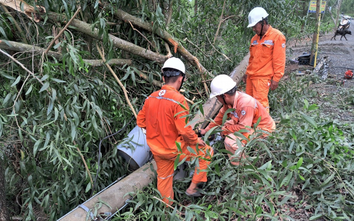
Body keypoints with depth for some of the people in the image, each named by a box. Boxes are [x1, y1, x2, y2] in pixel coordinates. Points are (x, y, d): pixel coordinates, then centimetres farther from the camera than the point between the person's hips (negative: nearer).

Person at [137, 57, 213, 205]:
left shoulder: (151, 98, -3)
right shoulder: (178, 100, -23)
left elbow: (140, 121, 7)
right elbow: (184, 130, -24)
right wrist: (196, 140, -5)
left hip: (156, 149, 7)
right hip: (174, 149, -6)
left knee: (164, 178, 24)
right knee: (207, 152, 13)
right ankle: (192, 188, 20)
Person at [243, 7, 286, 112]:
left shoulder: (277, 36, -7)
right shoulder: (255, 38, 15)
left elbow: (279, 61, -10)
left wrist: (276, 79, -13)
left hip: (263, 77, -7)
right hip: (251, 76, 7)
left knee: (260, 102, -10)